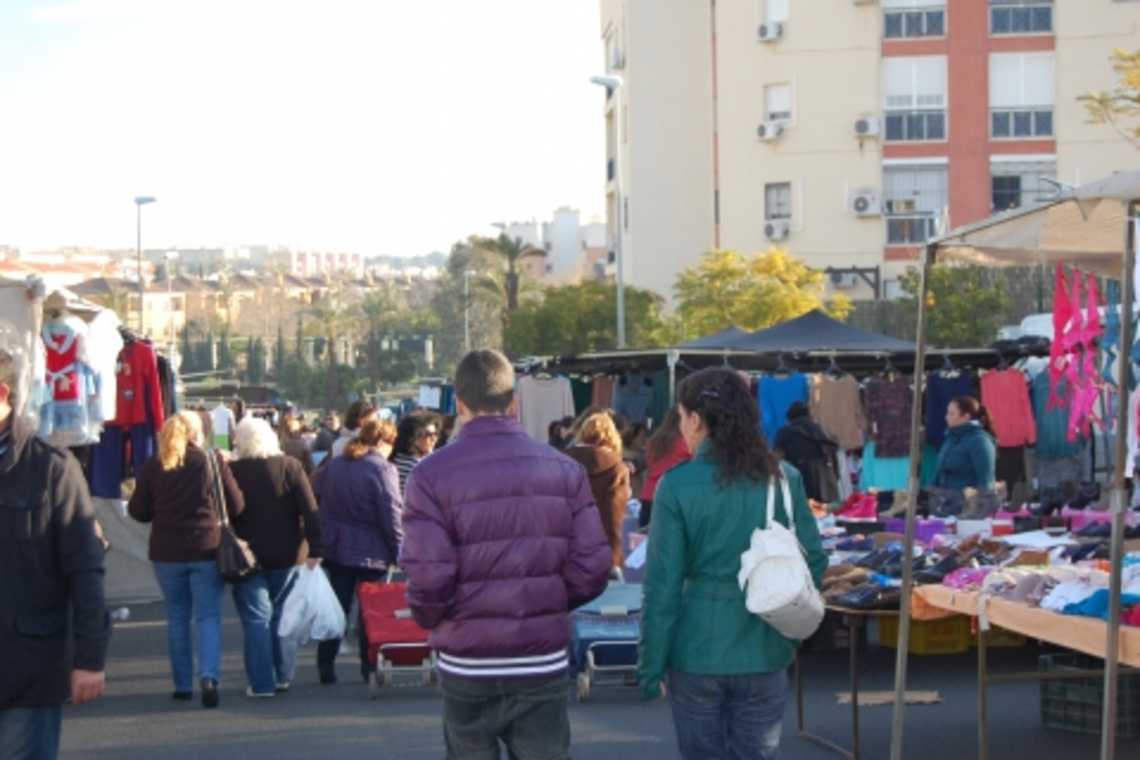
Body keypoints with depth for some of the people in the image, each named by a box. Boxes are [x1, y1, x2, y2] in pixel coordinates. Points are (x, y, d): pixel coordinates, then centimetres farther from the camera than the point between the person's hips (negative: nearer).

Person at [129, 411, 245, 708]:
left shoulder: (153, 466, -1)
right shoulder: (213, 462, -5)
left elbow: (138, 511, 4)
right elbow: (236, 506, 1)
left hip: (167, 553, 2)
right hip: (207, 551, -2)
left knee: (176, 618, 12)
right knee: (208, 616, 2)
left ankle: (183, 685, 13)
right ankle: (208, 674, -17)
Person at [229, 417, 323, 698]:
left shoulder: (233, 472, -9)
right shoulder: (291, 467, -2)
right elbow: (310, 511, -6)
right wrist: (314, 549, -5)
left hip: (249, 558, -2)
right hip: (288, 556, 3)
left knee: (256, 619, 2)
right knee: (283, 615, 15)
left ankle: (262, 682, 0)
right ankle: (283, 676, 17)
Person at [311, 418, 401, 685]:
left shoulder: (333, 465, 5)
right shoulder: (383, 469, -14)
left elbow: (316, 499, 9)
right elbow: (392, 515, -16)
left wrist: (321, 539, 15)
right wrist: (399, 552, -9)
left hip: (335, 547, 5)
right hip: (371, 553, -5)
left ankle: (326, 666, 12)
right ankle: (370, 667, 9)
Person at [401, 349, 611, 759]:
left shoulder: (431, 475, -11)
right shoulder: (565, 469, -3)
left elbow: (428, 580, -16)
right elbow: (590, 569, -6)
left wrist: (431, 619, 6)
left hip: (468, 667, -1)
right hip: (544, 663, 1)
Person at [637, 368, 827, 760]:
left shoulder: (677, 485, -11)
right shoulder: (785, 479, -1)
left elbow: (663, 586, -10)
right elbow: (814, 561, 4)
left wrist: (651, 665, -3)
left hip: (697, 652, -2)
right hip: (764, 653, 2)